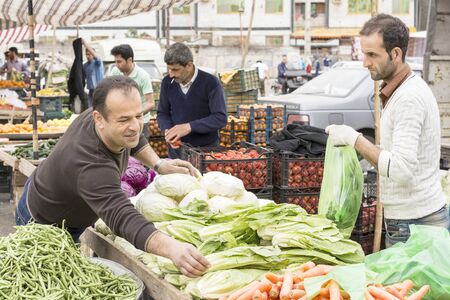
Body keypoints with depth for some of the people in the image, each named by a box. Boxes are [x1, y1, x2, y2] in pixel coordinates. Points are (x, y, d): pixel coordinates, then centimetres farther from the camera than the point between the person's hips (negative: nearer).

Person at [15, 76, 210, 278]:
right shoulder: (91, 166, -45)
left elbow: (134, 139, 5)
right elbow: (122, 219, -59)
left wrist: (158, 164, -11)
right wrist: (172, 248, -75)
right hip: (45, 227, -8)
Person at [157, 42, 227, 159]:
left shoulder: (210, 82, -14)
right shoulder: (167, 82, -1)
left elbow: (221, 118, -18)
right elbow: (162, 113, 9)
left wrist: (189, 127, -28)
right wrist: (167, 130, -13)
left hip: (207, 149, -3)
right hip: (177, 149, 4)